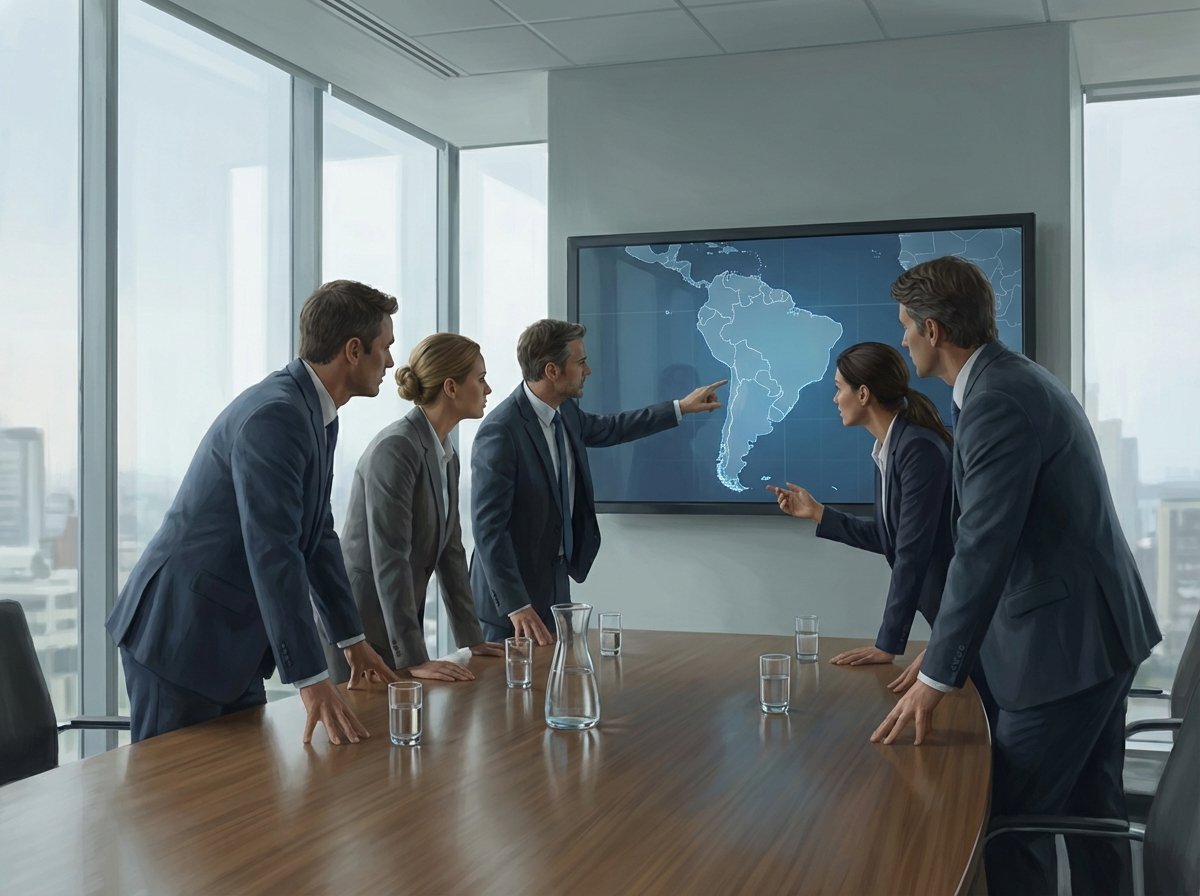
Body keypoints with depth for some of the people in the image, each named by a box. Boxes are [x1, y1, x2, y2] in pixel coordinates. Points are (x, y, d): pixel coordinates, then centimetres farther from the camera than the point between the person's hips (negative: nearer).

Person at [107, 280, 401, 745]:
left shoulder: (318, 415, 8)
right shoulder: (274, 415, -23)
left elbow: (318, 533, 16)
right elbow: (273, 553, -28)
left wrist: (352, 639, 18)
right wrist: (312, 681, -28)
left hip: (232, 642, 9)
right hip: (180, 636, -9)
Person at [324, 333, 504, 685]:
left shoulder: (447, 457, 9)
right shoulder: (396, 448, -19)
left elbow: (450, 550, 13)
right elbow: (390, 559, -23)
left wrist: (472, 639, 12)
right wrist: (414, 659, -25)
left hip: (398, 626, 8)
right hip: (358, 628, -8)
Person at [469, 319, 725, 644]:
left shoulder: (564, 412, 2)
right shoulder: (499, 432, -24)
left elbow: (606, 429, 24)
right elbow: (488, 527, -24)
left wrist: (681, 407, 26)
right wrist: (516, 606, -27)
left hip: (555, 581, 8)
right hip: (511, 594, -8)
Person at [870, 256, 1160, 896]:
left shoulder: (997, 400, -22)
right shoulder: (1016, 379, 10)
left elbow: (983, 549, -25)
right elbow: (993, 535, 14)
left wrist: (936, 677, -20)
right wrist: (946, 648, 15)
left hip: (1064, 643, -10)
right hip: (1099, 629, 10)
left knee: (1010, 820, 0)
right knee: (1091, 810, 19)